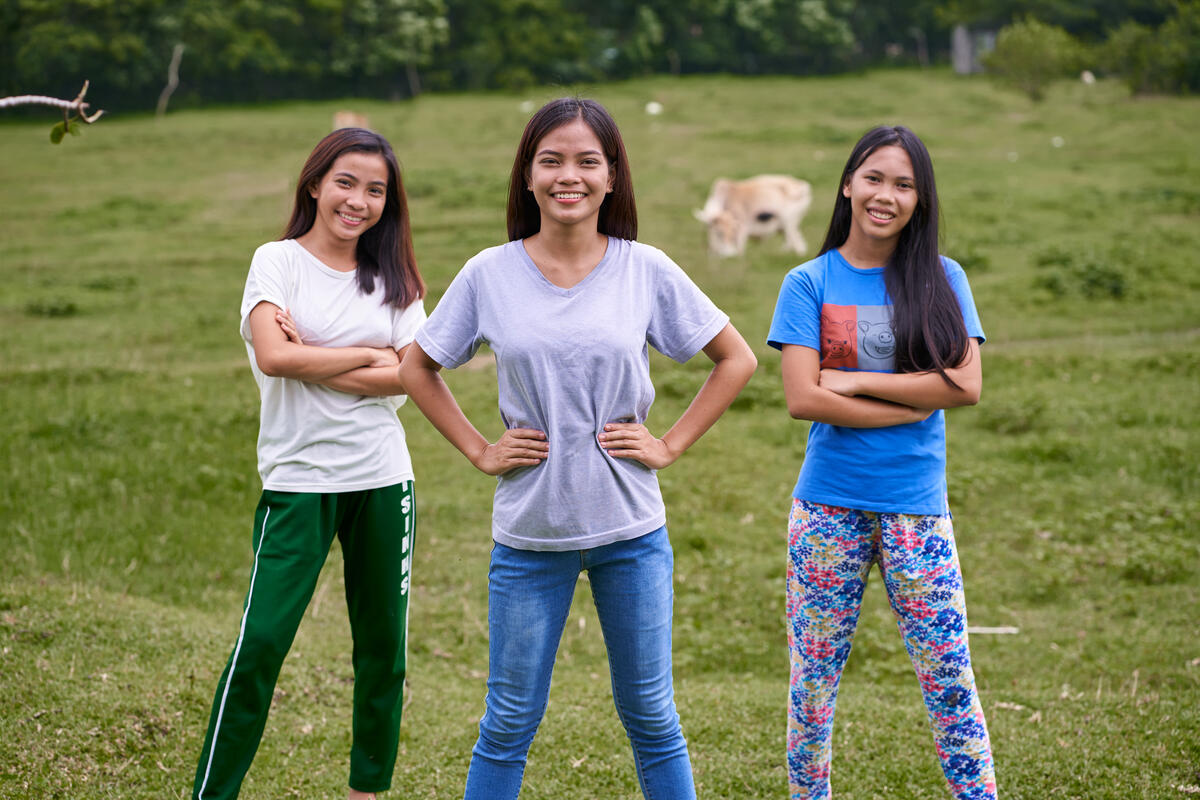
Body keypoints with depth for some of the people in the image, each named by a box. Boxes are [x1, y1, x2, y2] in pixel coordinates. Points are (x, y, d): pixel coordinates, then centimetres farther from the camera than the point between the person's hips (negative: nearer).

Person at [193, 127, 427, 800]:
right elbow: (272, 356, -17)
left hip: (383, 478, 4)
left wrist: (314, 360, -12)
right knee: (261, 642, -10)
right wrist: (371, 356, -9)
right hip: (299, 478, -4)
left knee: (384, 644, 9)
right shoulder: (278, 261, 0)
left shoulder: (394, 278, 9)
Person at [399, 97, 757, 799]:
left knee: (651, 717, 9)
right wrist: (480, 451, 2)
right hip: (529, 531, 0)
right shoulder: (490, 274, -2)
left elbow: (737, 360, 6)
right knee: (509, 722, 8)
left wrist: (669, 445, -1)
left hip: (631, 530, 0)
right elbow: (418, 368, 10)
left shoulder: (647, 271, -3)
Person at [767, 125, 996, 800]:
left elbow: (967, 385, -8)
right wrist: (916, 399, -11)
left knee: (950, 677, 0)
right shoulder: (810, 284, 1)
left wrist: (857, 381, -11)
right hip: (828, 507, 0)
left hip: (916, 508, 0)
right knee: (814, 676, 8)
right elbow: (802, 398, -10)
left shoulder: (943, 281, 4)